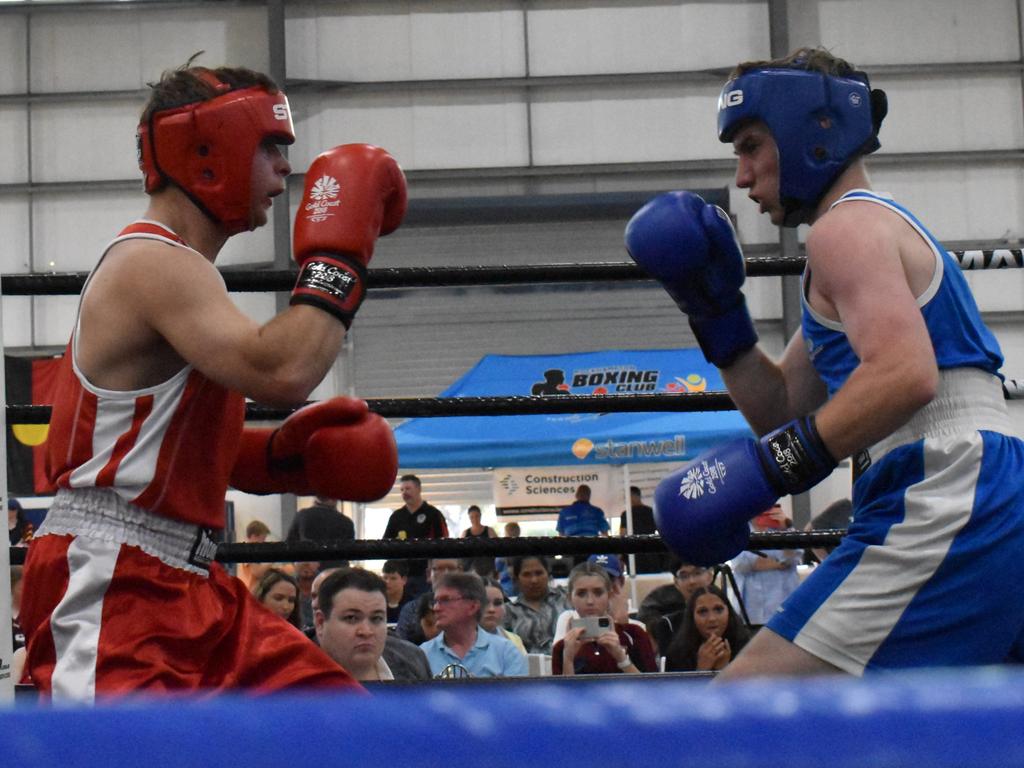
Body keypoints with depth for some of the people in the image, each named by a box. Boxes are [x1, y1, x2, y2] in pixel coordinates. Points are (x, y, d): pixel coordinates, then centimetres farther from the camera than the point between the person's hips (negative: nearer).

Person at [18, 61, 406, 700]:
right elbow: (280, 373, -30)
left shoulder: (174, 269, 18)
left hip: (187, 585, 11)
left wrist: (282, 455, 11)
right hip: (108, 583, -11)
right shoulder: (154, 264, -14)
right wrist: (338, 252, -18)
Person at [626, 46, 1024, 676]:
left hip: (940, 513, -11)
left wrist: (772, 465, -24)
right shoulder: (888, 226, 27)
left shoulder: (848, 226, -4)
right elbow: (781, 410, 26)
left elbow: (906, 374, -24)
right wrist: (715, 309, 16)